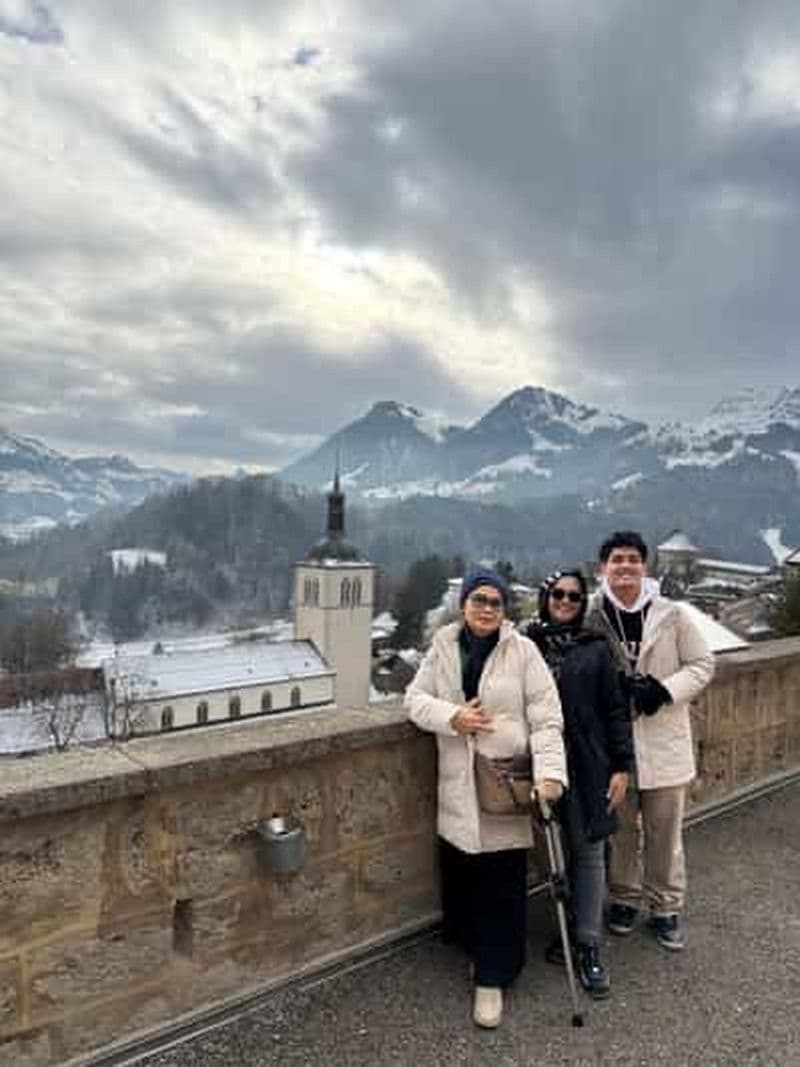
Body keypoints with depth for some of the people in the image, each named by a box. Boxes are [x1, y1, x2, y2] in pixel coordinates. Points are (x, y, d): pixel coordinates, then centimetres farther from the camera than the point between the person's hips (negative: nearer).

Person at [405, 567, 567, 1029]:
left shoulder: (522, 650, -7)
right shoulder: (443, 646, 2)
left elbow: (546, 716, -9)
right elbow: (416, 697, 4)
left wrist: (549, 773, -19)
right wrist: (452, 716, -14)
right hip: (458, 784, 3)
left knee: (503, 884, 2)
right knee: (459, 874, 15)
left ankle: (493, 978, 18)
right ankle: (476, 947, 40)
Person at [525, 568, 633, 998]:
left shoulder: (596, 649, 2)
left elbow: (616, 710, 3)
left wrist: (621, 767, -1)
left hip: (587, 768, 0)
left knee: (588, 851, 5)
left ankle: (589, 947, 17)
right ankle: (568, 929, 29)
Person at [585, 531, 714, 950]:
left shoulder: (672, 614, -5)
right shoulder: (590, 616, -6)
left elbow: (702, 664, 0)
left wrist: (664, 690, -16)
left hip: (663, 740, 0)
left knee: (664, 830, 13)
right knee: (620, 828, 15)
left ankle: (666, 908, 31)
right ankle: (624, 899, 35)